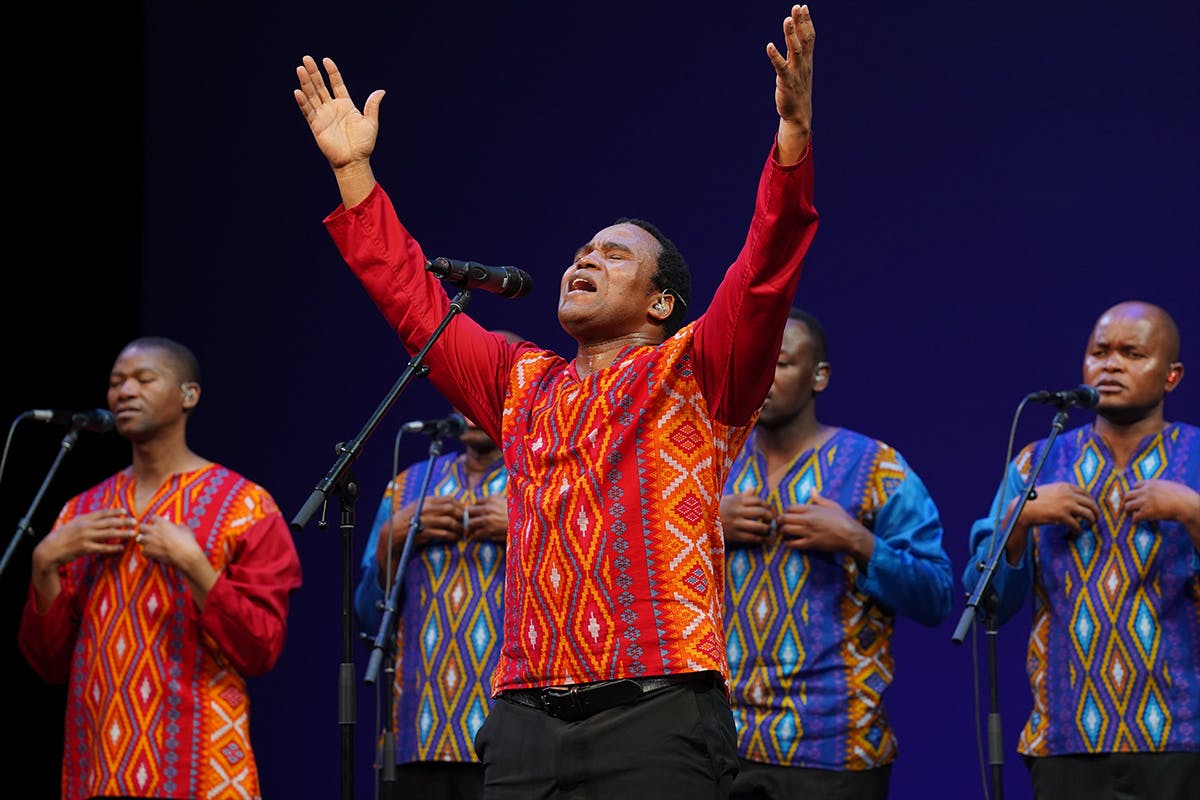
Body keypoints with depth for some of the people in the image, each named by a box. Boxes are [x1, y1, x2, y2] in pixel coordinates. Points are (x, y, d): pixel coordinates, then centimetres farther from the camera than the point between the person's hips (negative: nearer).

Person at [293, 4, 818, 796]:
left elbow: (763, 276, -5)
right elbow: (416, 303, 28)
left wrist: (793, 138, -19)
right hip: (528, 718, 5)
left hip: (657, 709, -5)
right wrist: (353, 172, 26)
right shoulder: (522, 384, 24)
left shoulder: (692, 371, 9)